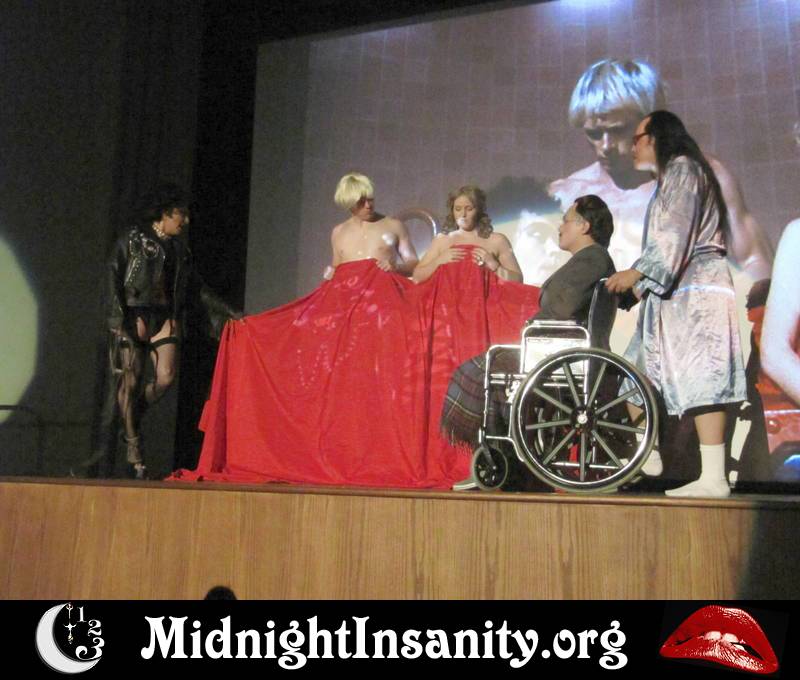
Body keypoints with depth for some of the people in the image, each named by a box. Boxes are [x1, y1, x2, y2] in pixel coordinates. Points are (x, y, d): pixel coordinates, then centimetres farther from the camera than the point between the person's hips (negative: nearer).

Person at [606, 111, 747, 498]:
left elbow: (676, 234, -14)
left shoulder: (683, 168, -2)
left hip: (694, 291, -10)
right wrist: (641, 285, 18)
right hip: (674, 292, 10)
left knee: (698, 377, -14)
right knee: (637, 372, 9)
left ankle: (713, 478, -16)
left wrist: (637, 272, -16)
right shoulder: (670, 177, 27)